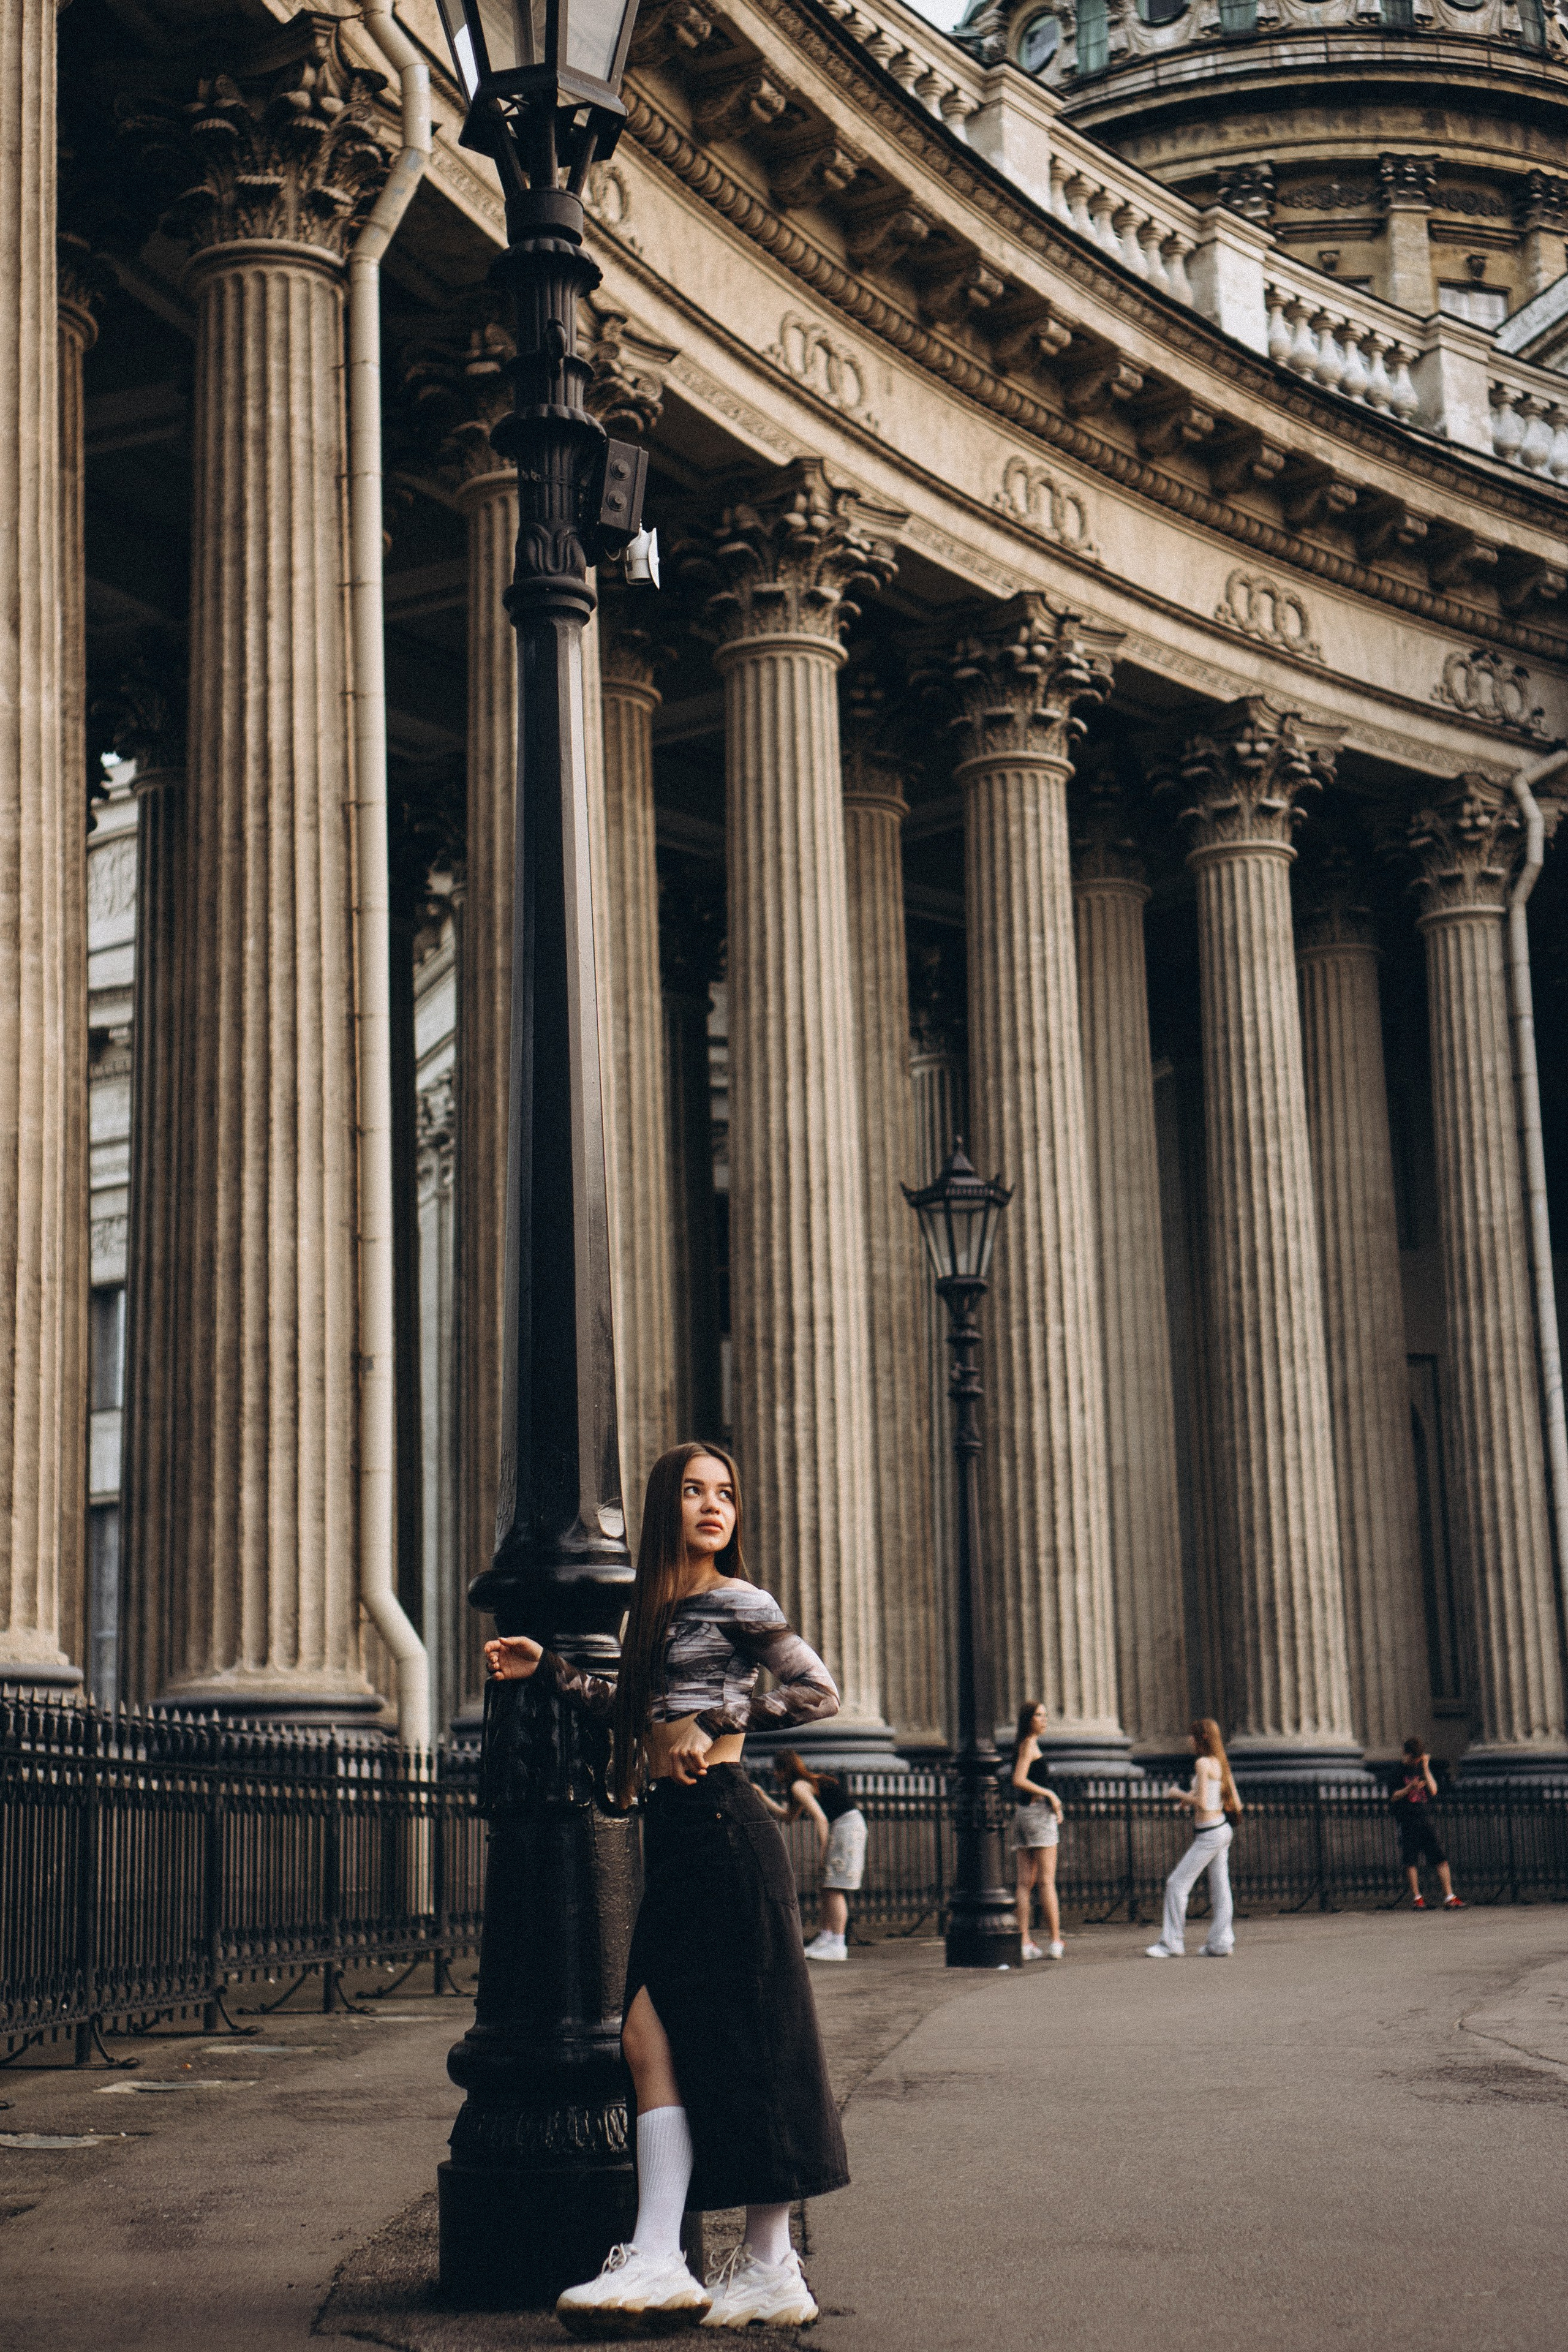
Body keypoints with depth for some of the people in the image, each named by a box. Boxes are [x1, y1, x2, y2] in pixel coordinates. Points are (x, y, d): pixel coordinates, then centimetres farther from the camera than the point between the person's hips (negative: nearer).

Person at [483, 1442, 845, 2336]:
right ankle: (658, 2262, 0)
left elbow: (820, 1693, -9)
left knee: (744, 2044, -7)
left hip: (724, 1829, -8)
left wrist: (712, 1727, -8)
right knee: (653, 2037, 0)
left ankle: (772, 2269, -3)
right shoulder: (660, 1607, 18)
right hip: (675, 1836, 8)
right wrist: (549, 1668, 25)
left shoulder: (737, 1602, -4)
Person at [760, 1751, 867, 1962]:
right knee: (828, 1888, 11)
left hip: (846, 1825, -10)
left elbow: (821, 1819, -18)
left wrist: (824, 1854, -15)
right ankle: (824, 1939, 13)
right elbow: (788, 1816, 33)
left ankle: (838, 1945, -13)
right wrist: (762, 1796, 36)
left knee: (834, 1889, -10)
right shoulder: (808, 1782, 21)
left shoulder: (798, 1786, -8)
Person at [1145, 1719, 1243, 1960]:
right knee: (1219, 1888, 10)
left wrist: (1181, 1794, -4)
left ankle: (1172, 1944, -3)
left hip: (1208, 1835, -9)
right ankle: (1221, 1944, 10)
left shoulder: (1203, 1764, -14)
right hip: (1222, 1830, 9)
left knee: (1177, 1884, -5)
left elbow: (1202, 1803, -21)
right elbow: (1236, 1805, 13)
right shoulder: (1221, 1764, 10)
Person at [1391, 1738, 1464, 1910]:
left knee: (1441, 1858, -4)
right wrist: (1410, 1788, -17)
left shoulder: (1423, 1769, 15)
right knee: (1411, 1860, -3)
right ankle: (1417, 1897, 7)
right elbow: (1393, 1797, -2)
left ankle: (1449, 1897, -5)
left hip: (1426, 1819, 3)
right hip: (1408, 1821, -3)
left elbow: (1433, 1791, 3)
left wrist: (1426, 1769, -1)